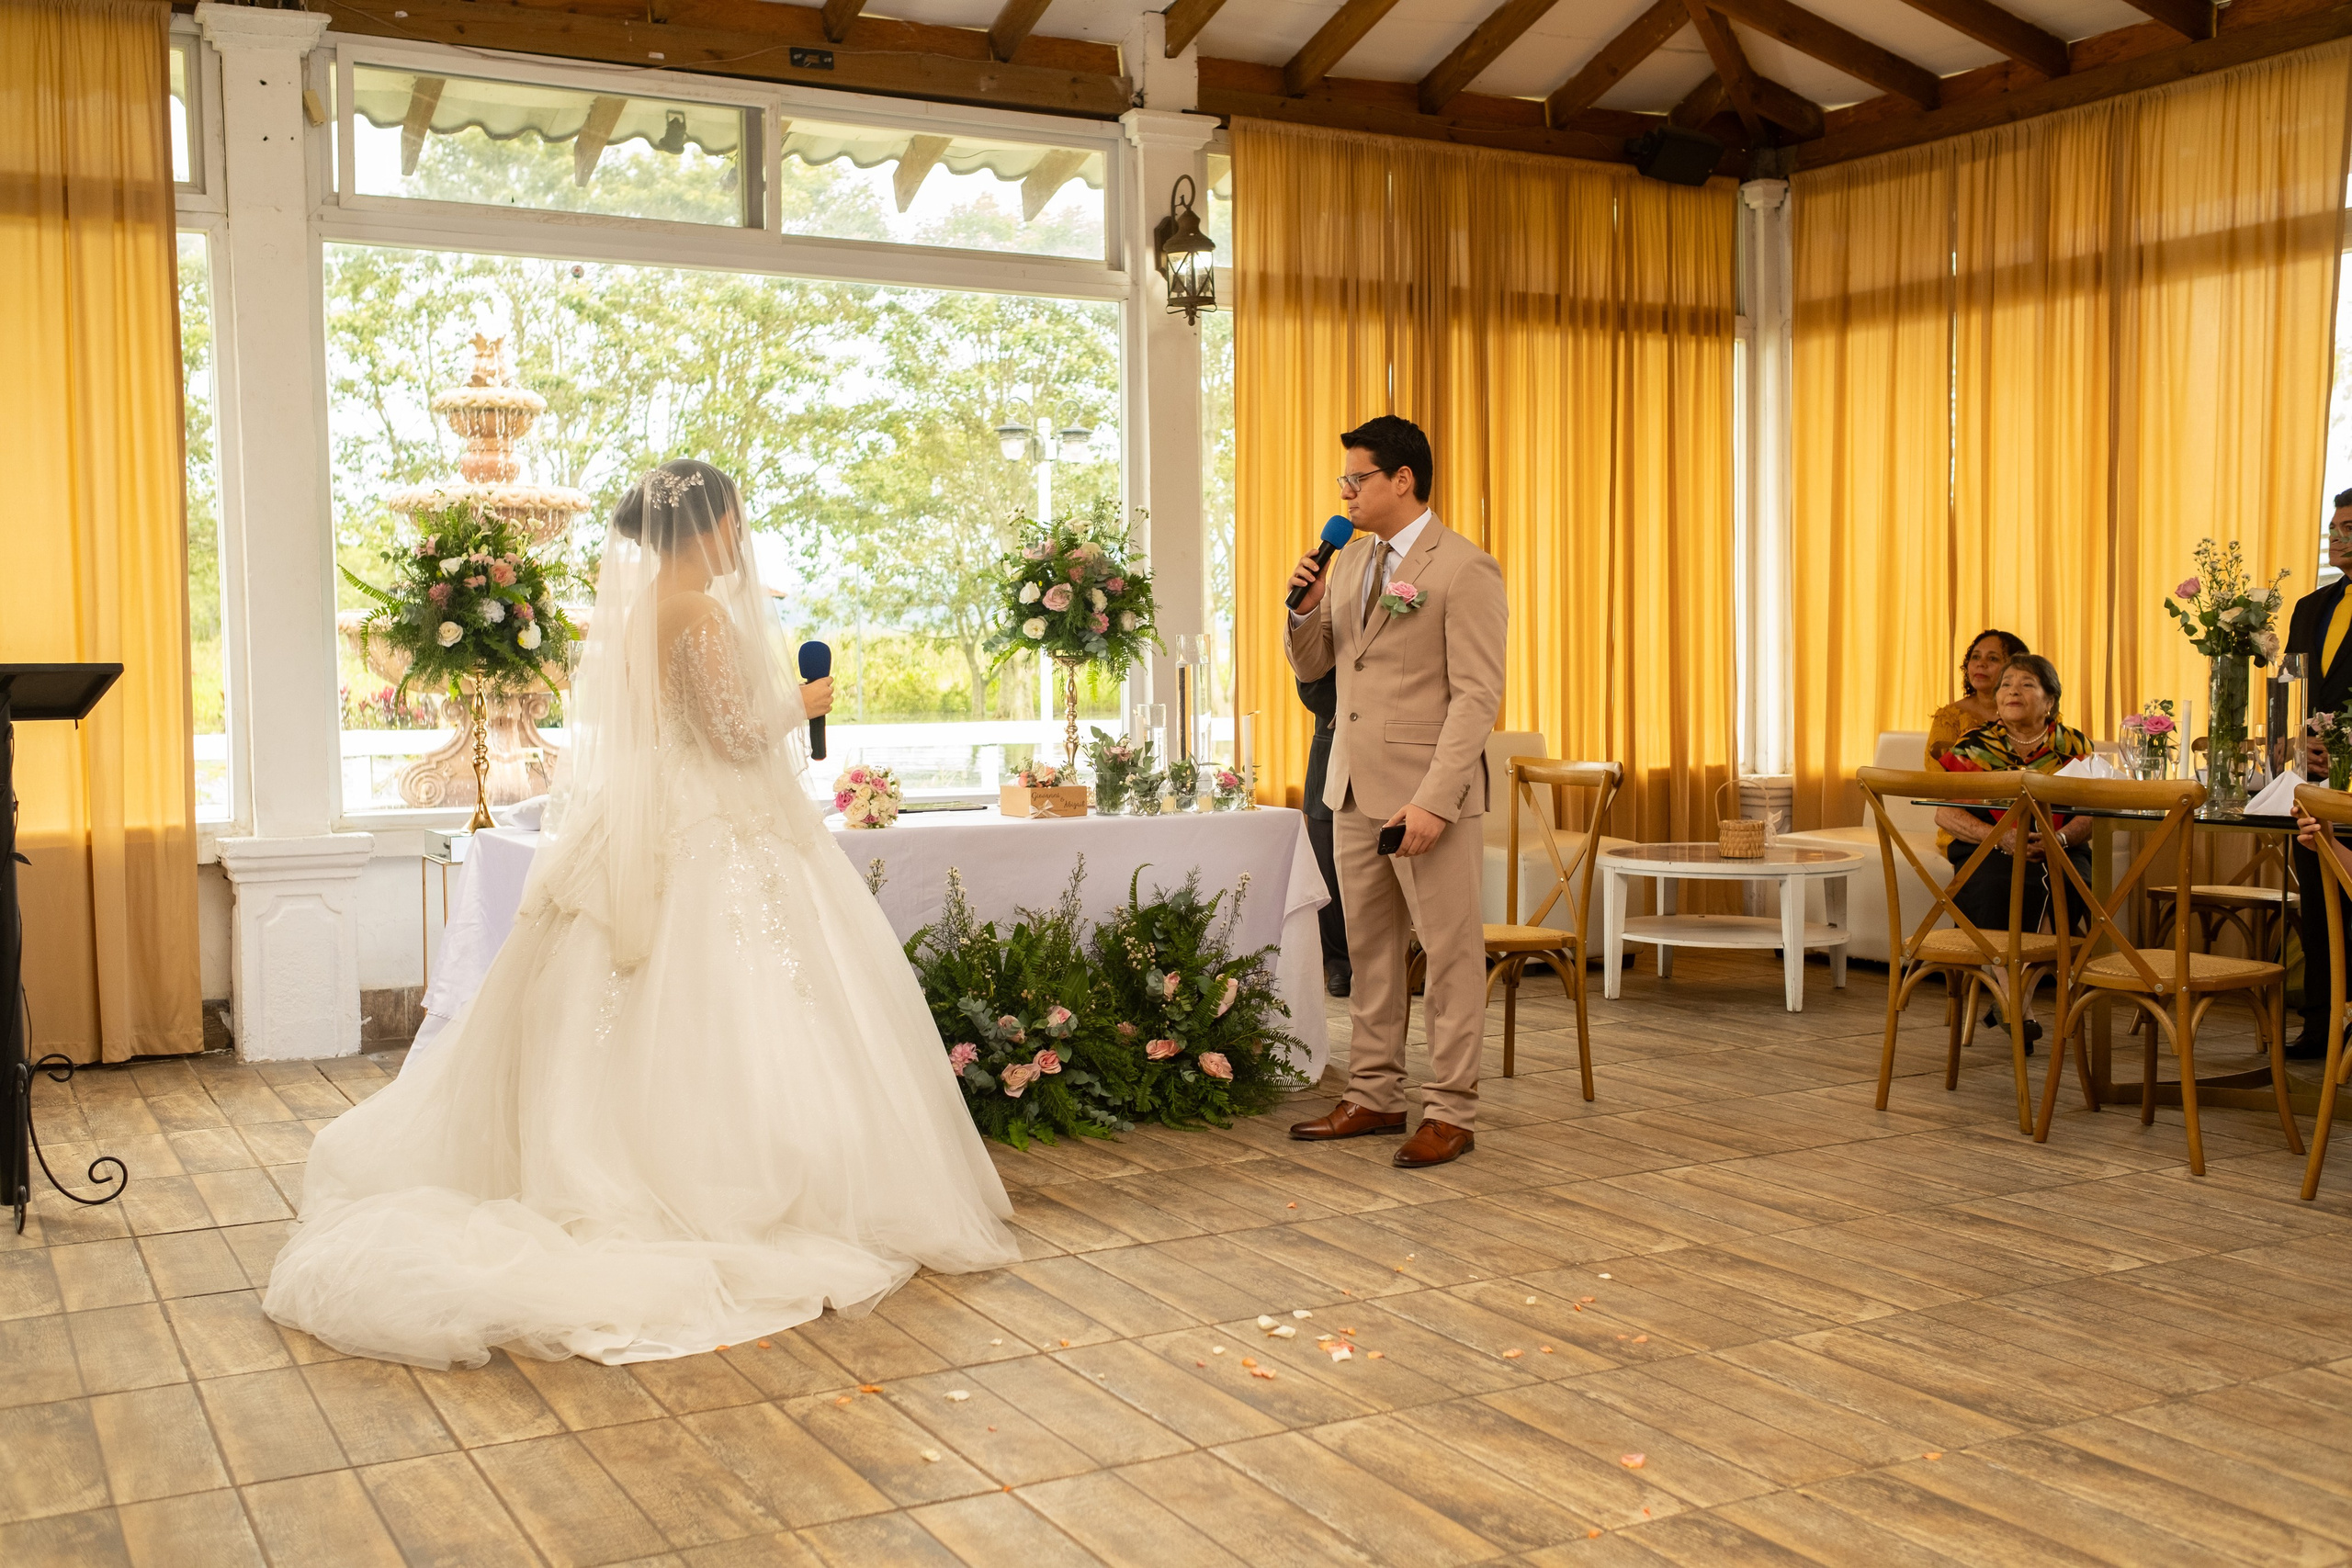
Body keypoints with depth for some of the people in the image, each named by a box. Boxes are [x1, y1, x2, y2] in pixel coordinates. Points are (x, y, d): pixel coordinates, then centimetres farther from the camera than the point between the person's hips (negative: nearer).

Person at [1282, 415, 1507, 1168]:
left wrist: (1434, 801, -21)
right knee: (1370, 951, 13)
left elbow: (1477, 696, -15)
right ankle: (1375, 1097, 23)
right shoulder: (1351, 560, 13)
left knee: (1450, 954, 2)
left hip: (1427, 794, -7)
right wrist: (1308, 605, -2)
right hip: (1355, 790, 8)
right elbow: (1310, 666, 19)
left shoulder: (1464, 570, -10)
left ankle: (1451, 1114, 9)